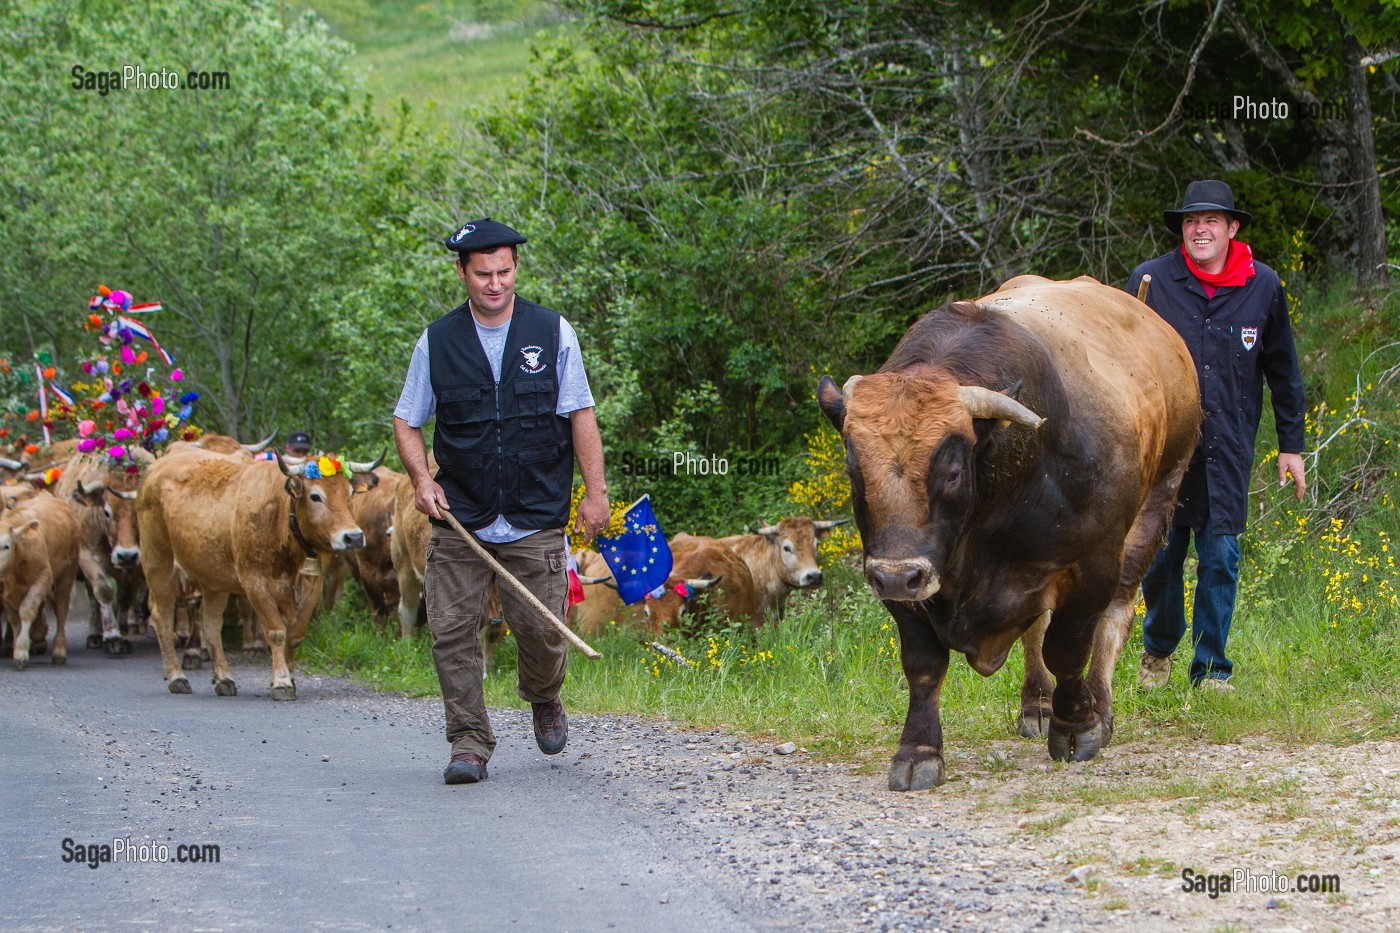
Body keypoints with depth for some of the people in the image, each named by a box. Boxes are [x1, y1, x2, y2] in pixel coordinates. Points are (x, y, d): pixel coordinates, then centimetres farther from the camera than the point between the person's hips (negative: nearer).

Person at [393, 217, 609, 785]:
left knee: (540, 629, -2)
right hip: (460, 523, 1)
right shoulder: (437, 342, 4)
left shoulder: (553, 333, 3)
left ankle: (543, 698, 31)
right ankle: (469, 743, 4)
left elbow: (580, 416, 6)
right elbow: (406, 422, 11)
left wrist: (595, 492, 0)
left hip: (536, 523, -1)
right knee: (452, 631, -6)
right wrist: (421, 479, -5)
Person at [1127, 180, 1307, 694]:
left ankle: (1211, 670, 9)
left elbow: (1282, 371, 12)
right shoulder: (1149, 280, -2)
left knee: (1220, 555, -2)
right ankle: (1158, 650, 28)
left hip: (1228, 446, 1)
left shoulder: (1263, 286, 3)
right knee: (1160, 552, 3)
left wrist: (1291, 445, 11)